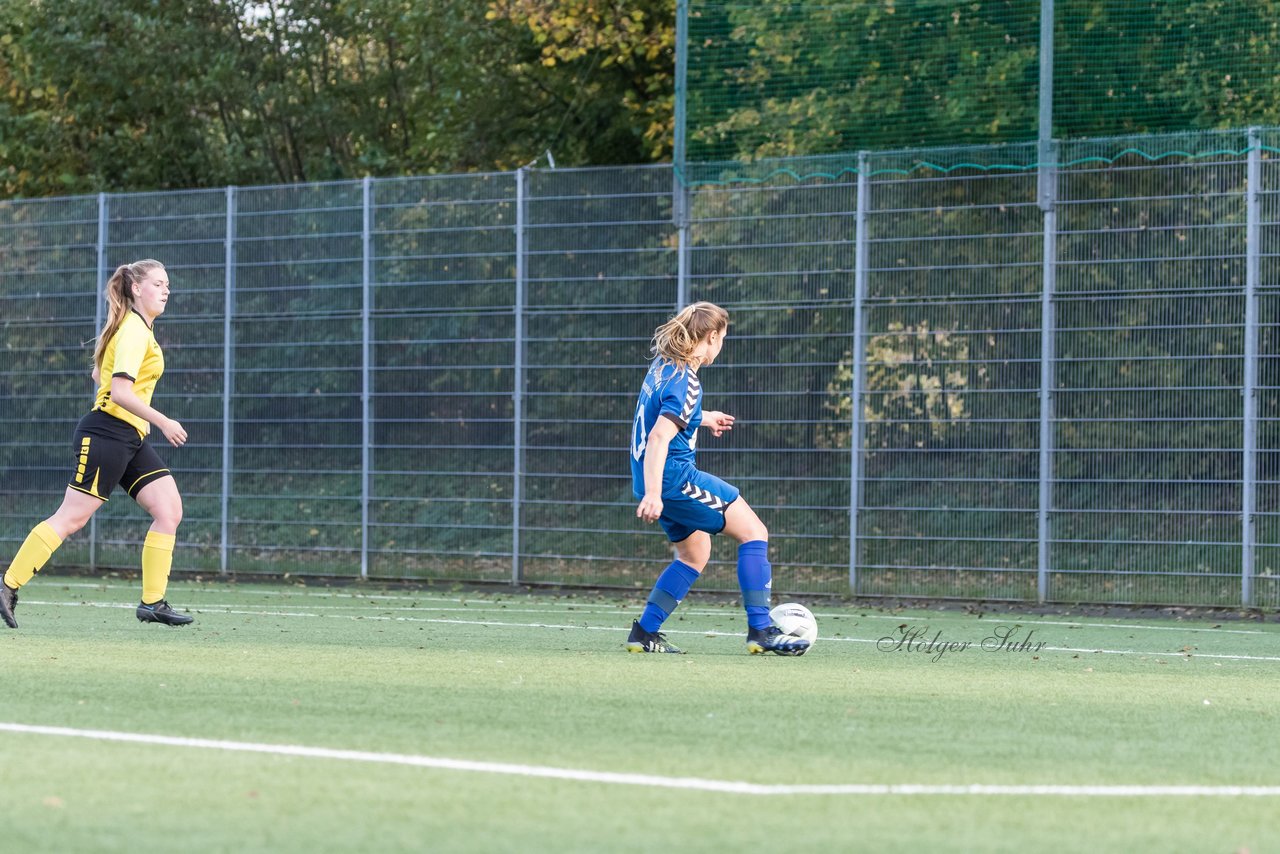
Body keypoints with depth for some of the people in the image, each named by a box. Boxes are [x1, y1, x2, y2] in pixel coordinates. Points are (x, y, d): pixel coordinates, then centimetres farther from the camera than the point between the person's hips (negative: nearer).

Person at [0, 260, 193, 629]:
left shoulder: (138, 327, 16)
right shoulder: (134, 331, -15)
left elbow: (99, 374, 28)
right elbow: (120, 391, -24)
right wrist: (162, 422, -21)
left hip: (131, 438, 10)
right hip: (106, 435, -10)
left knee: (169, 509, 0)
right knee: (71, 517, -9)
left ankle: (152, 602, 0)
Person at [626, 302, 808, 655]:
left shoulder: (662, 367, 11)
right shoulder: (687, 382, -18)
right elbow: (660, 437, -28)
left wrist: (702, 418, 44)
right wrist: (653, 494, -34)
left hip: (658, 480, 10)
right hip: (675, 476, -10)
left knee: (695, 553, 22)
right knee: (754, 531, -6)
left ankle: (645, 633, 19)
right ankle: (760, 629, -11)